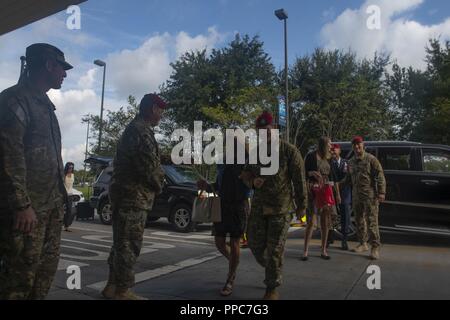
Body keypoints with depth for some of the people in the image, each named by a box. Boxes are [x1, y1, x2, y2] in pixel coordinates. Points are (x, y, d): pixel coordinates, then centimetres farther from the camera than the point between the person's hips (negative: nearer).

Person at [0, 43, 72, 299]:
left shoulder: (45, 104, 19)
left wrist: (60, 195, 15)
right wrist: (22, 204, -21)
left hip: (52, 205, 9)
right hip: (27, 206, -9)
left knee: (47, 268, 13)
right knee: (21, 273, -2)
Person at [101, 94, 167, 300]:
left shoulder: (134, 128, 20)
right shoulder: (141, 130, -14)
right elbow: (149, 165, -21)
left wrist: (156, 180, 7)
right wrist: (158, 185, -4)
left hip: (126, 193, 11)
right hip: (134, 195, -11)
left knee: (122, 242, 15)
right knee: (129, 244, -4)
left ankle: (113, 286, 24)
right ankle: (123, 291, 4)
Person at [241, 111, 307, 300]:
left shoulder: (289, 151, -6)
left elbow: (299, 180, -3)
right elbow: (246, 175, 16)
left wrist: (301, 205, -1)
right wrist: (252, 182, -7)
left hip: (281, 208, -4)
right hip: (259, 206, 5)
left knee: (275, 249, 0)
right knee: (255, 245, 8)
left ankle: (272, 289, 17)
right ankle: (271, 270, 38)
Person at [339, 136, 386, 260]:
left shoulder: (371, 159, -5)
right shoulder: (351, 162, 14)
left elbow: (380, 176, -10)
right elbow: (348, 179, 24)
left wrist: (381, 192, -17)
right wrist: (338, 184, 13)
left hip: (370, 195, -7)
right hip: (356, 196, 7)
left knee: (371, 221, -7)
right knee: (359, 220, 13)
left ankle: (375, 247, 0)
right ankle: (363, 244, 26)